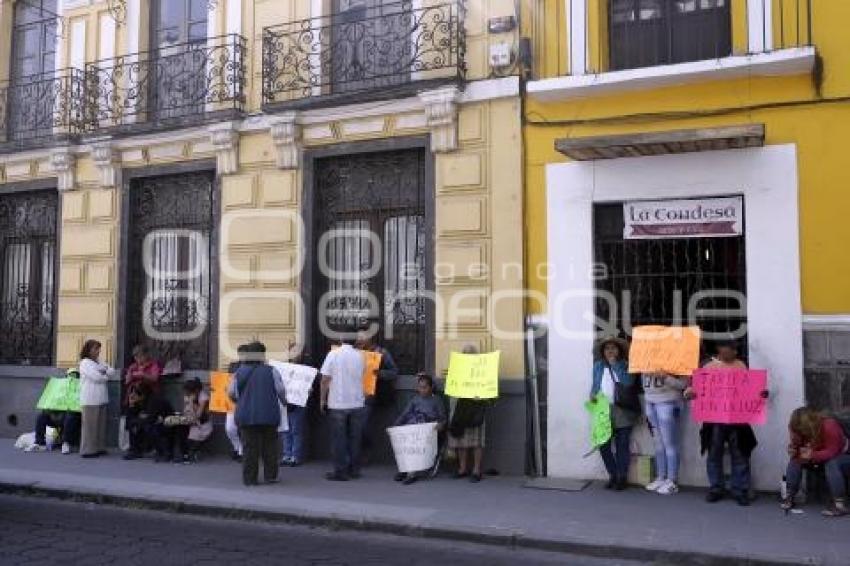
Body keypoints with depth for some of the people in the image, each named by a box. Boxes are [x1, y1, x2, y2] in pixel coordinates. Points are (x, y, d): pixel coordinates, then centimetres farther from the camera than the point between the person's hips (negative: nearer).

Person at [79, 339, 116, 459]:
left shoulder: (99, 362, 19)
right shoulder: (85, 363, -4)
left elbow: (112, 372, 10)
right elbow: (96, 377, -15)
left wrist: (105, 370, -9)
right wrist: (107, 375, 2)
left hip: (101, 399, 8)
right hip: (90, 400, -8)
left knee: (101, 425, 8)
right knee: (90, 425, -5)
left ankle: (99, 448, 15)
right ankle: (87, 450, 0)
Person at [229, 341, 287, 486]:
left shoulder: (239, 372, 2)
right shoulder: (271, 371, -4)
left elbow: (232, 393, 5)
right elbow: (281, 390, -2)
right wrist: (284, 401, 20)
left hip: (246, 416, 1)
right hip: (268, 415, -1)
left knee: (249, 447, 6)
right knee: (270, 446, 10)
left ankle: (249, 478, 7)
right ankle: (270, 476, 13)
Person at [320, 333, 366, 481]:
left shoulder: (333, 354, -6)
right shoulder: (359, 356, 2)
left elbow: (325, 379, -8)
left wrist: (323, 400, 0)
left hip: (338, 404, -3)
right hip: (357, 403, 3)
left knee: (339, 439, 3)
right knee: (355, 438, 11)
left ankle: (340, 471, 4)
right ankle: (354, 469, 16)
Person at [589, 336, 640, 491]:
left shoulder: (625, 365, 0)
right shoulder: (598, 366, 13)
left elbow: (628, 382, -16)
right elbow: (594, 384, 19)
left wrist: (615, 364, -13)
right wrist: (593, 395, -2)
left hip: (623, 411, -4)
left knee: (622, 445, 0)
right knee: (603, 444, 1)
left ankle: (622, 477, 10)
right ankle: (613, 475, 16)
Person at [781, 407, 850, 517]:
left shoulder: (830, 426, -33)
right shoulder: (800, 430, -13)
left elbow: (832, 452, -35)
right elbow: (798, 446, -4)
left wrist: (813, 455, -49)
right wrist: (793, 450, -27)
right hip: (818, 457, 6)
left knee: (832, 463, -38)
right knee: (795, 460, -15)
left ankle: (840, 504, -37)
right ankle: (789, 497, -13)